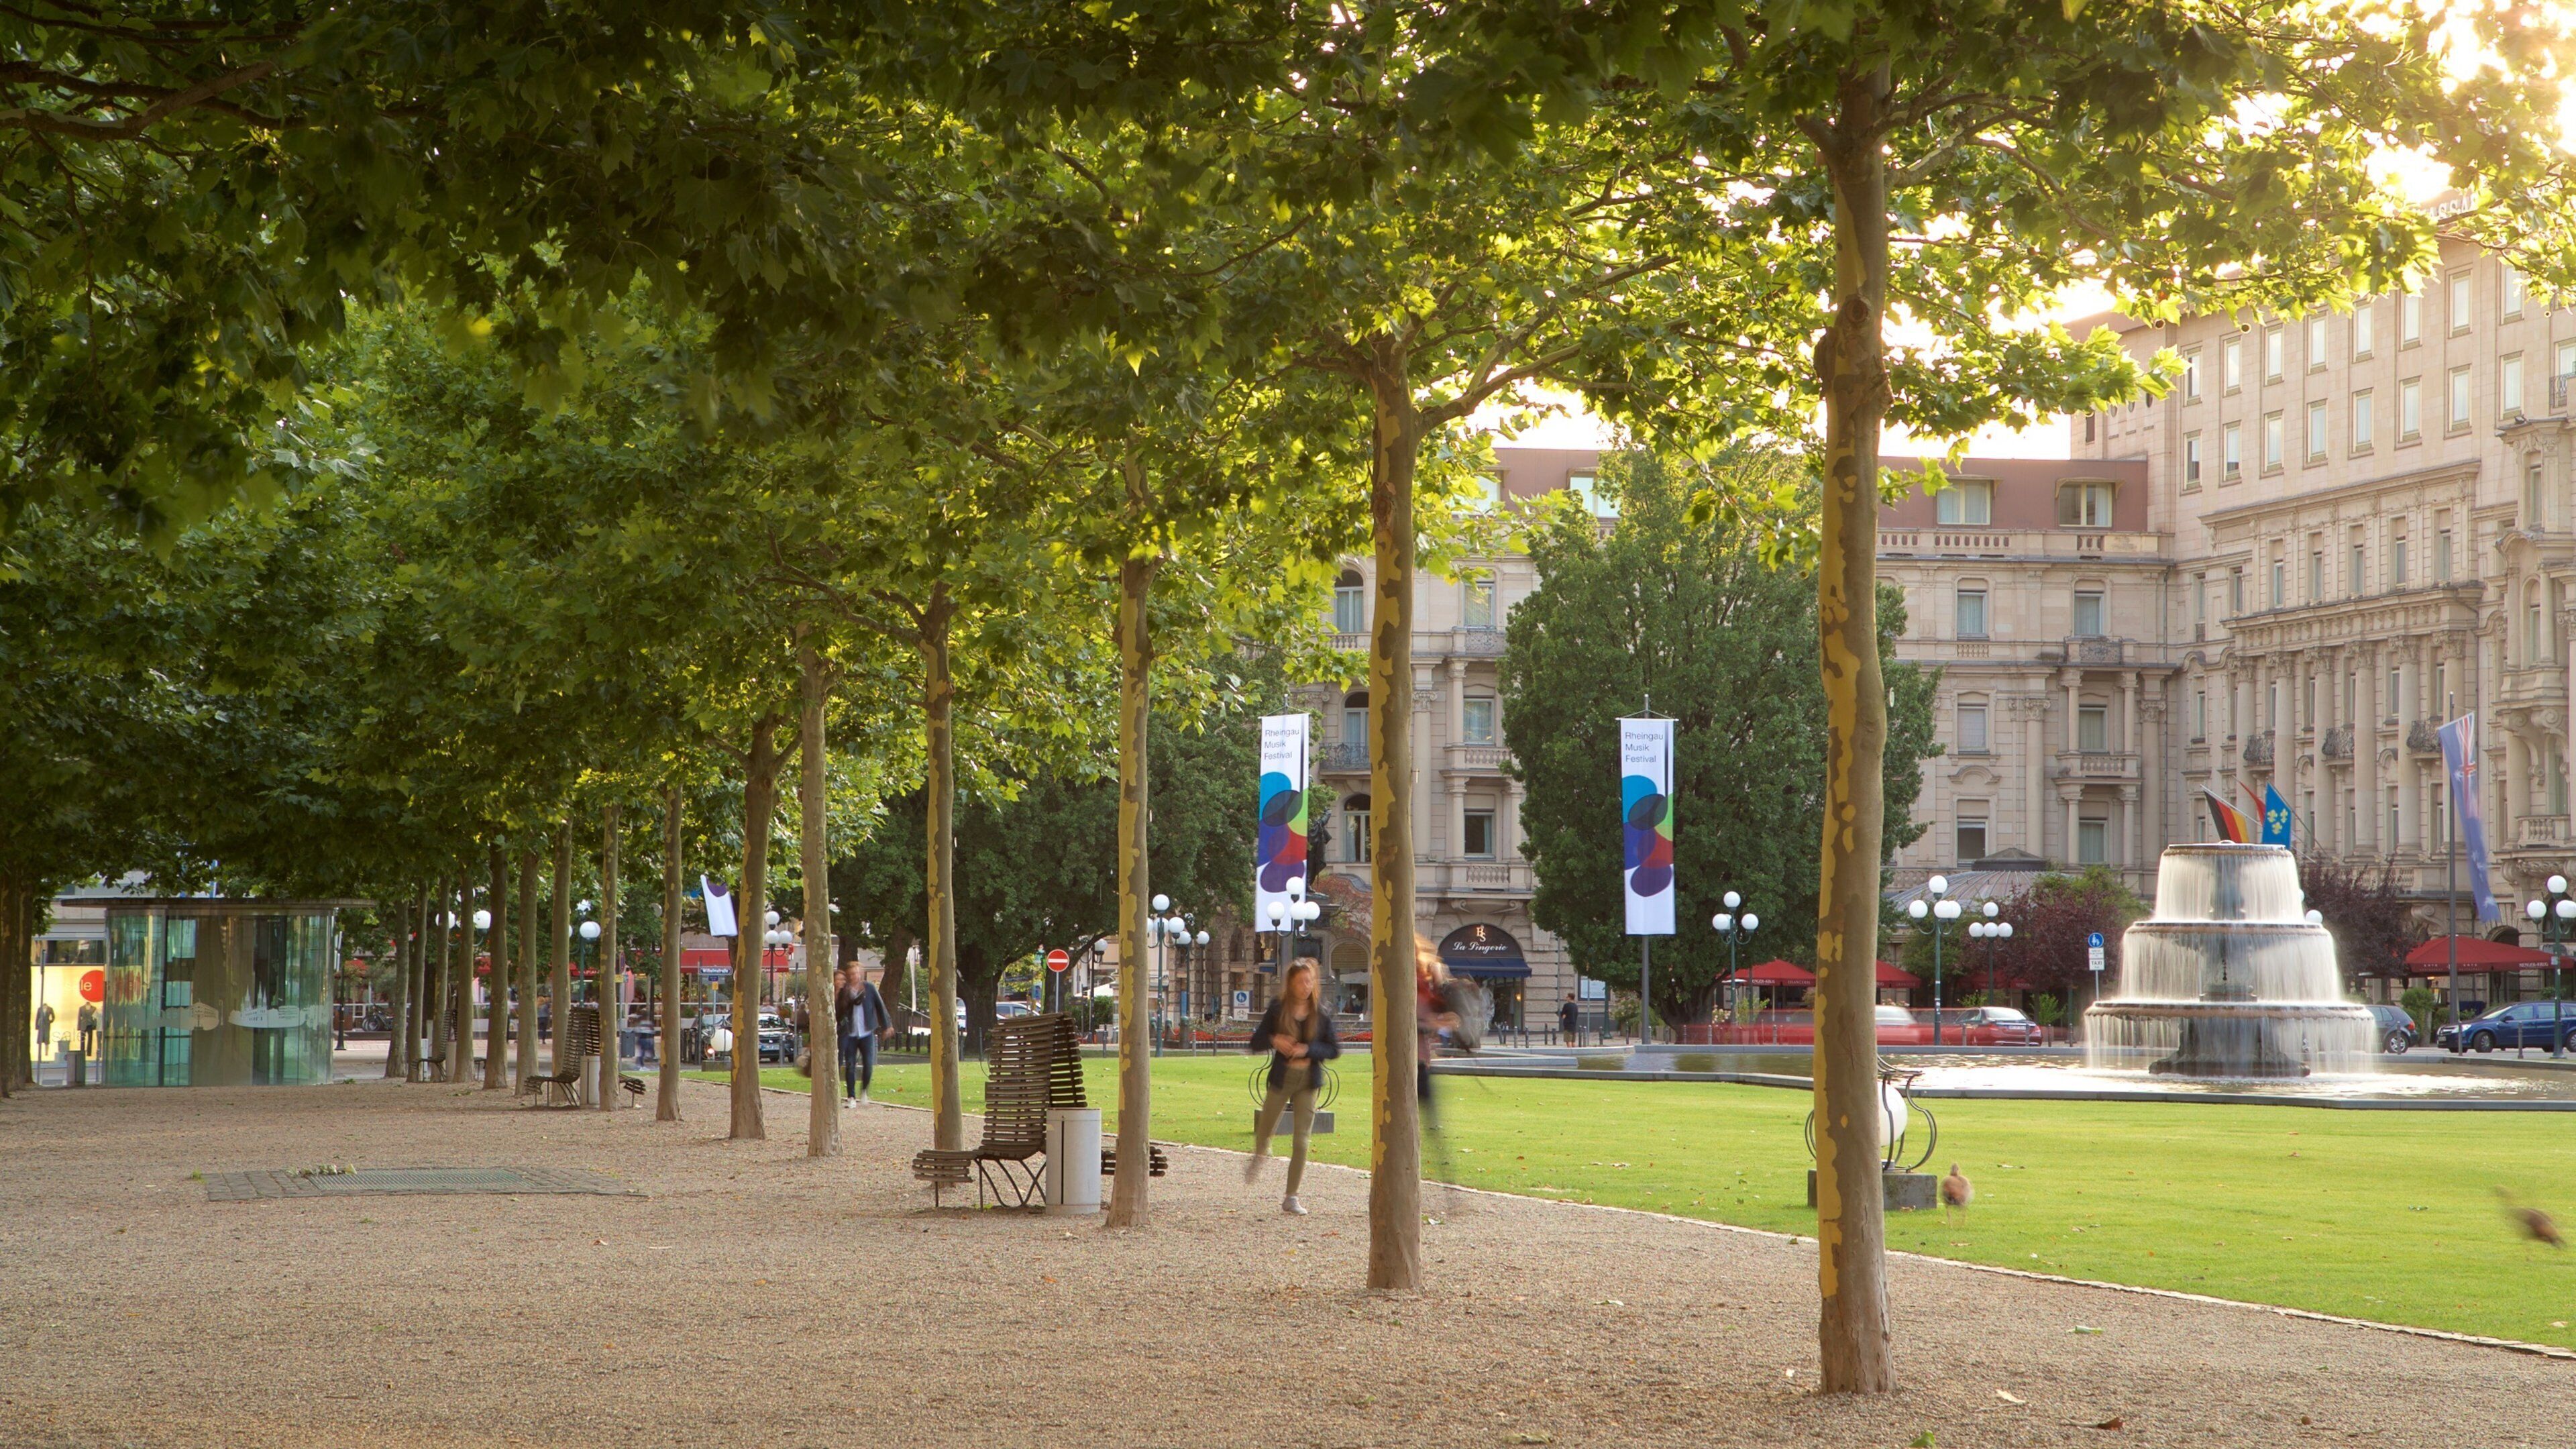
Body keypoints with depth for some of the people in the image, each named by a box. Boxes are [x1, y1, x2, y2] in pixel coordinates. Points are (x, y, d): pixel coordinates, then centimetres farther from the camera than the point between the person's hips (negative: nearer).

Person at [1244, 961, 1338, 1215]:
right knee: (1265, 1130, 11)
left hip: (1308, 1081, 0)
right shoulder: (1277, 1010, -3)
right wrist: (1273, 1040, -19)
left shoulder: (1321, 1013, -1)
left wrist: (1308, 1049, -16)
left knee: (1301, 1140, -3)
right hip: (1282, 1077, 0)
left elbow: (1334, 1049, 1)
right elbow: (1255, 1042, 2)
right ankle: (1259, 1156, 50)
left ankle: (1291, 1198, 4)